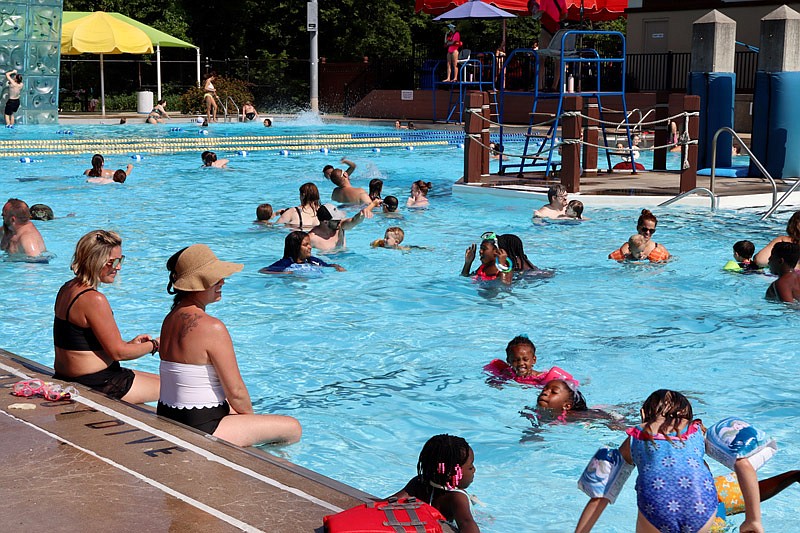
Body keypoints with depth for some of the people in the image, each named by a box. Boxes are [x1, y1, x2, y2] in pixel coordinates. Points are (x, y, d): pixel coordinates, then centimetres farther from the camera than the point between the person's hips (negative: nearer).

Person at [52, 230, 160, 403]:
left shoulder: (67, 289, 9)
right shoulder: (94, 299, -22)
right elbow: (118, 352, -18)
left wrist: (129, 344, 12)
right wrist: (154, 345, -3)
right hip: (95, 385, -10)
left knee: (158, 379, 22)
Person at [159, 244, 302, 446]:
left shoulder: (171, 318, 6)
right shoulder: (212, 328, -21)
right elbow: (236, 391, -16)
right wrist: (251, 416, 6)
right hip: (199, 428, -9)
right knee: (293, 428, 1)